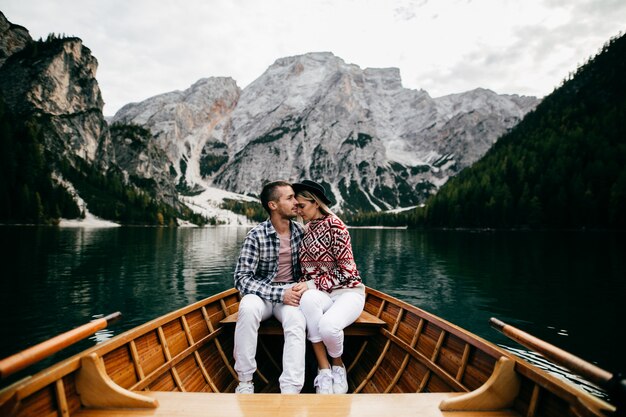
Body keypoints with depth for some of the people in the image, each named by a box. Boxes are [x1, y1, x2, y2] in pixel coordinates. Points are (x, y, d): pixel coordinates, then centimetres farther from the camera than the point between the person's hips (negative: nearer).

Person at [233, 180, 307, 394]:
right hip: (261, 293, -2)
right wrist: (279, 293, -24)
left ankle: (290, 391, -33)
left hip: (290, 293, 2)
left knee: (297, 322, -31)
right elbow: (241, 279, -15)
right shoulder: (257, 235, -11)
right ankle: (244, 382, -22)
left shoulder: (300, 231, 1)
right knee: (248, 307, -35)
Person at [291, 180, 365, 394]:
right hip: (321, 293, 4)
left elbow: (345, 271, -14)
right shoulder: (306, 230, 9)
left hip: (348, 291, -4)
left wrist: (312, 285, -18)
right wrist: (304, 286, -6)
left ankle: (338, 365, 3)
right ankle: (324, 368, -17)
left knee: (327, 326, -35)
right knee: (308, 299, -34)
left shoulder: (334, 225, -11)